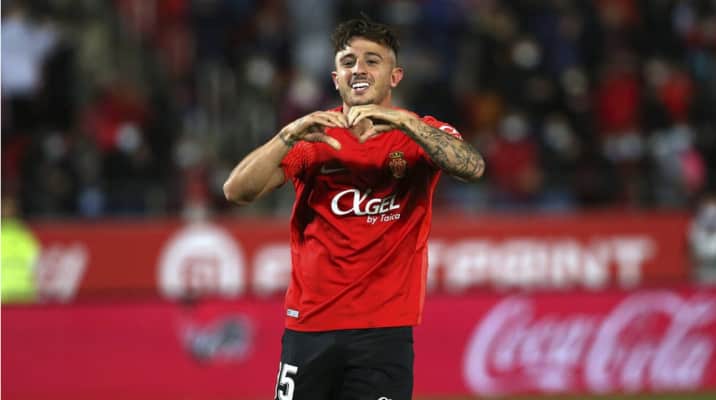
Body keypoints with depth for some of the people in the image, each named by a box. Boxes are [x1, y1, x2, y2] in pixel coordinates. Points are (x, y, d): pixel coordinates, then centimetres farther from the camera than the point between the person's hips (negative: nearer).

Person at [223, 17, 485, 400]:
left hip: (384, 331, -1)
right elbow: (236, 191, -6)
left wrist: (401, 121, -28)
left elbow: (472, 166, -18)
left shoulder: (421, 134, 2)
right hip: (309, 328, 2)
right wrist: (291, 135, -19)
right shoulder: (312, 137, 6)